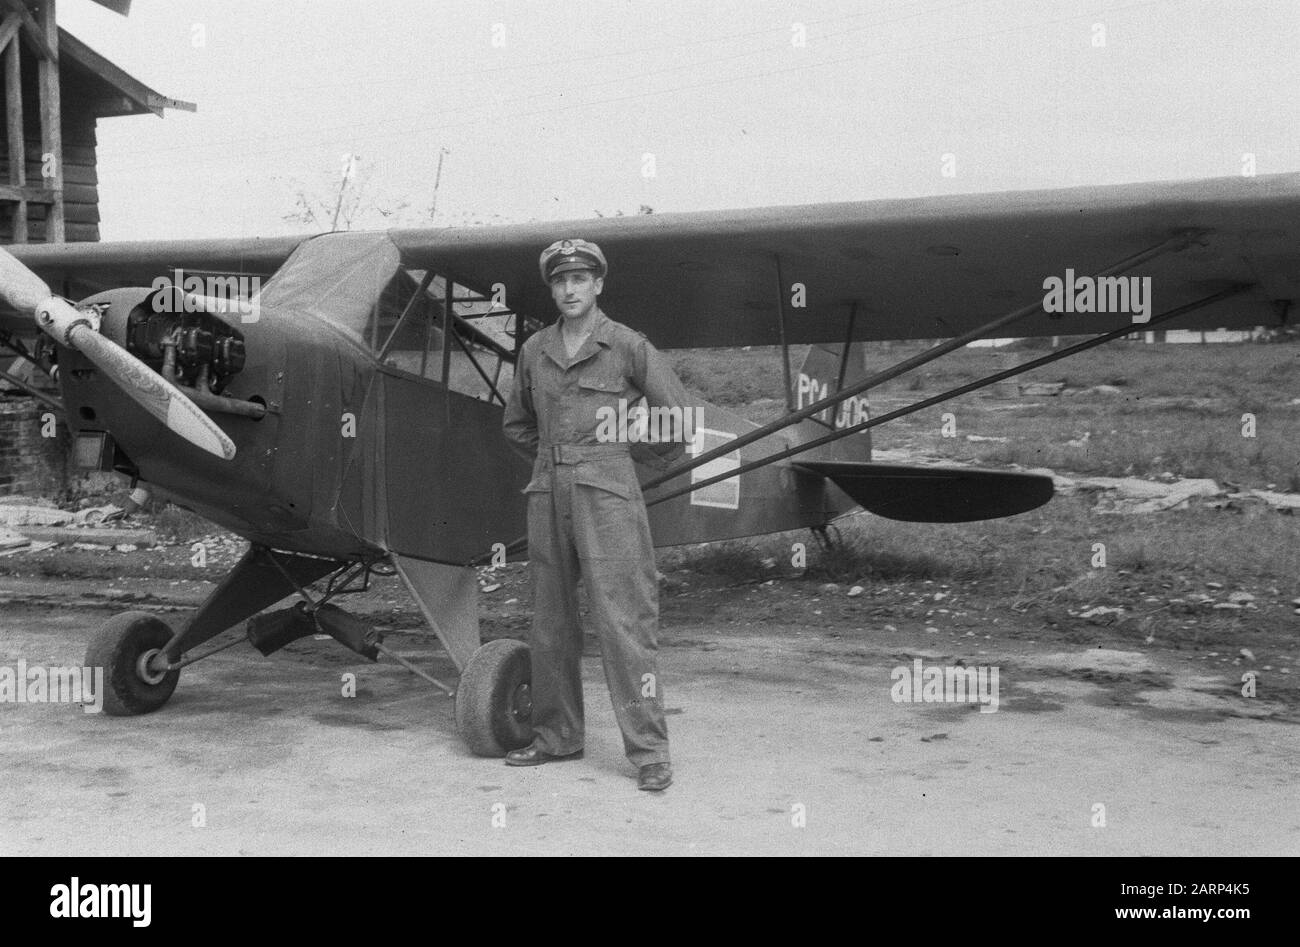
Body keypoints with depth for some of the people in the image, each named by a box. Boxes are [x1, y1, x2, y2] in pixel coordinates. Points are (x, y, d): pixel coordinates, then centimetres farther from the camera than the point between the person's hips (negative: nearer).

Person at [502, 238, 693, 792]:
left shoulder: (627, 346, -1)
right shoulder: (534, 350, 12)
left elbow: (679, 418, 3)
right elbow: (516, 424, 27)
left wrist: (636, 458, 9)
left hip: (606, 490, -5)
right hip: (547, 492, 5)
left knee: (623, 618, -9)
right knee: (550, 618, 10)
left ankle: (649, 751, -5)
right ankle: (557, 737, 22)